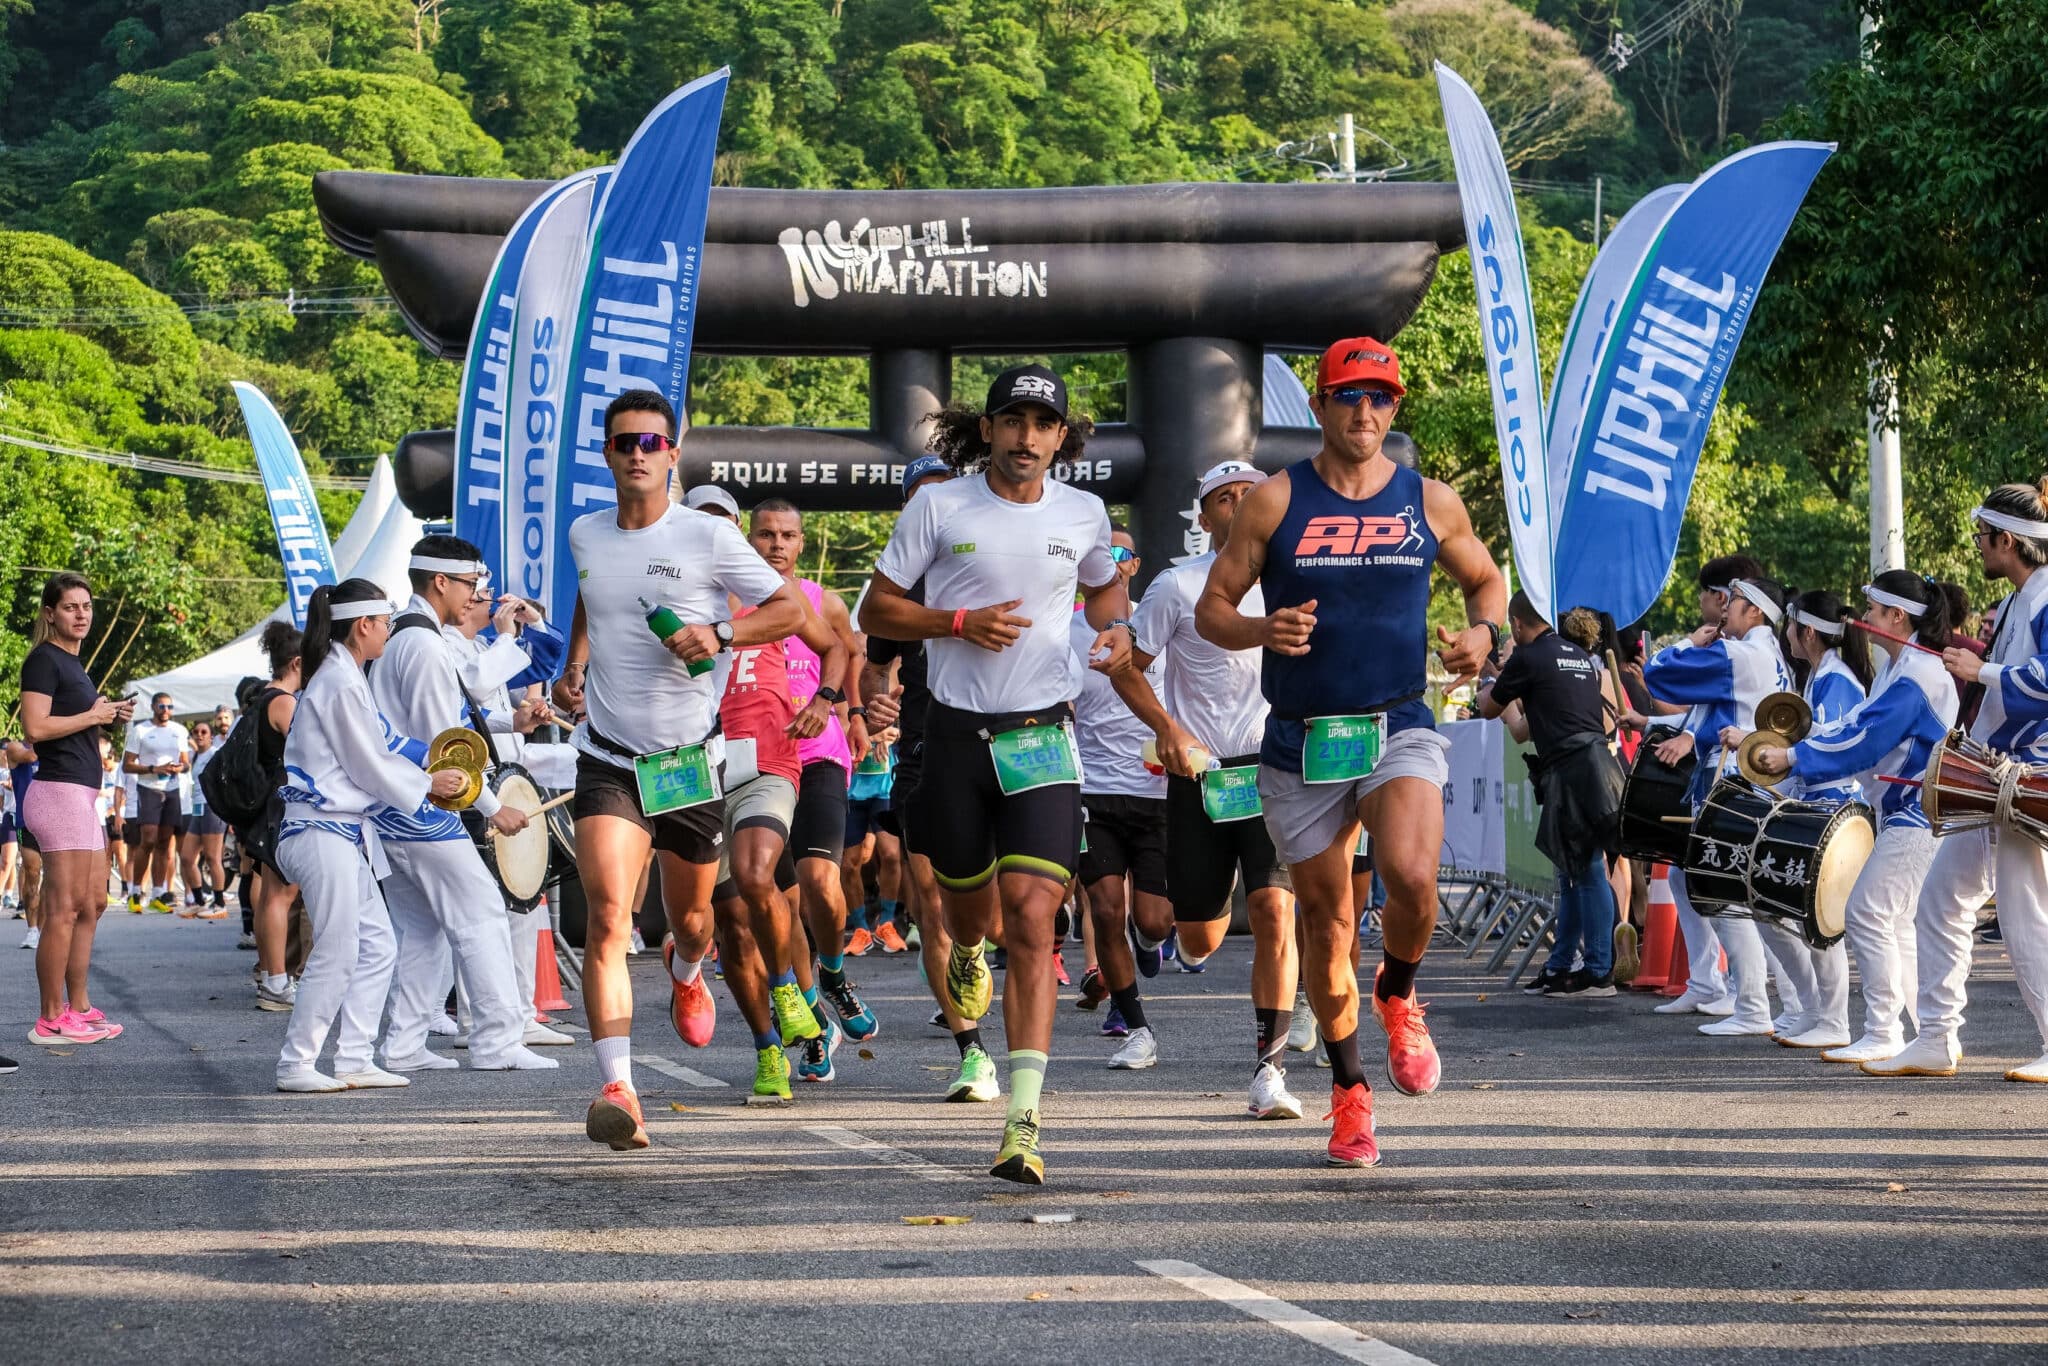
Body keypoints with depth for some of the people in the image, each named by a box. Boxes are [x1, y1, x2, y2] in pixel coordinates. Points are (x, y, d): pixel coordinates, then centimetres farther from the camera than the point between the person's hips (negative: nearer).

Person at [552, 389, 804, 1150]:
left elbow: (791, 609, -2)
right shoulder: (584, 536, 5)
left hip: (689, 758, -1)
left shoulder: (708, 538, -7)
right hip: (608, 760, 1)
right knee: (608, 917, -18)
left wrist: (721, 635, -19)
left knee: (690, 915, 16)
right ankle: (617, 1090, -27)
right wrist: (573, 667, 12)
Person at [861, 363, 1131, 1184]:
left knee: (1031, 923, -13)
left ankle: (1023, 1124, -16)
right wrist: (958, 622, -14)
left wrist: (1116, 628, 3)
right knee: (973, 909, 14)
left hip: (1043, 739, 0)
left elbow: (1104, 585, 26)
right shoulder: (939, 507, -2)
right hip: (957, 733, 0)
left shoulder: (1083, 514, 5)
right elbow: (876, 609, 2)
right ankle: (965, 953, 56)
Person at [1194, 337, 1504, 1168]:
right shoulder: (1276, 501, 0)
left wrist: (1484, 633, -1)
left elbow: (1485, 580, 21)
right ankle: (1348, 1091, 26)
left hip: (1399, 730, 0)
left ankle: (1397, 996, 6)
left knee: (1410, 875, -27)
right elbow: (1211, 608, 3)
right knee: (1325, 919, 6)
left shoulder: (1431, 503, 5)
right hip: (1300, 742, 0)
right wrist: (1261, 631, -19)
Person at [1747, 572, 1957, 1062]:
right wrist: (1807, 737, 5)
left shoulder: (1917, 676, -19)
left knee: (1868, 912, -12)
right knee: (1894, 921, 12)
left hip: (1917, 817, -11)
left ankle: (1883, 1034, -9)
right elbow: (1862, 721, 18)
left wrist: (1793, 758, -20)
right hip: (1903, 812, 11)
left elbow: (1863, 743, -23)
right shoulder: (1898, 668, 13)